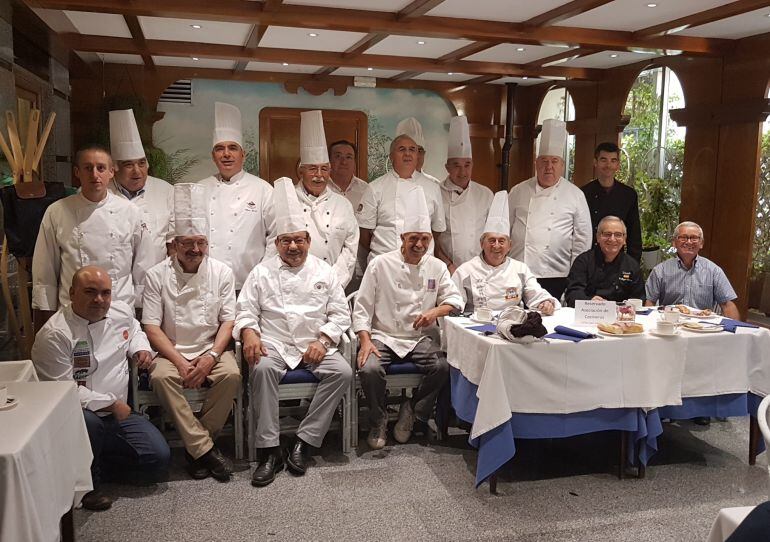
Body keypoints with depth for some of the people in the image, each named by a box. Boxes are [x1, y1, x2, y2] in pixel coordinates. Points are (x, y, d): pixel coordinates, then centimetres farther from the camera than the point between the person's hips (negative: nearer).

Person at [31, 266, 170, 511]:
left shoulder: (122, 311, 2)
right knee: (88, 421, -40)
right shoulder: (54, 334, -18)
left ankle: (94, 466, 12)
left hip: (119, 414, 6)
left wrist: (141, 348, 5)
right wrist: (111, 404, -16)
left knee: (159, 459, -10)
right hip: (76, 416, -5)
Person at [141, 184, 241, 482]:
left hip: (212, 349, 1)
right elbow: (152, 327, -5)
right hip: (171, 352, 0)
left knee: (231, 374, -30)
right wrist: (180, 362, -16)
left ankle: (195, 445, -12)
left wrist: (211, 356, -15)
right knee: (161, 377, -32)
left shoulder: (221, 272, 2)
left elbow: (227, 321, 1)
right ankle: (205, 448, -23)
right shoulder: (157, 276, -1)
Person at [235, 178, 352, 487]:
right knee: (261, 368, -34)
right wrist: (249, 333, -16)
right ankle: (269, 450, -25)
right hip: (274, 345, -1)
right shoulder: (262, 272, 10)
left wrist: (323, 340, -8)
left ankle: (304, 441, -16)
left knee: (343, 371, -25)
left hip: (316, 346, 2)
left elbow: (340, 314, 9)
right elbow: (246, 310, 6)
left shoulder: (324, 272, 12)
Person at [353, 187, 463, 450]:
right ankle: (379, 420, -1)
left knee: (443, 367, -25)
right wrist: (365, 341, -15)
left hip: (421, 338, 2)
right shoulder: (380, 264, -1)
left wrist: (435, 311, -13)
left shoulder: (437, 267, 8)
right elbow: (362, 307, -1)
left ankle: (413, 410, 1)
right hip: (383, 337, -2)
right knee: (369, 369, -30)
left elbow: (455, 299, 9)